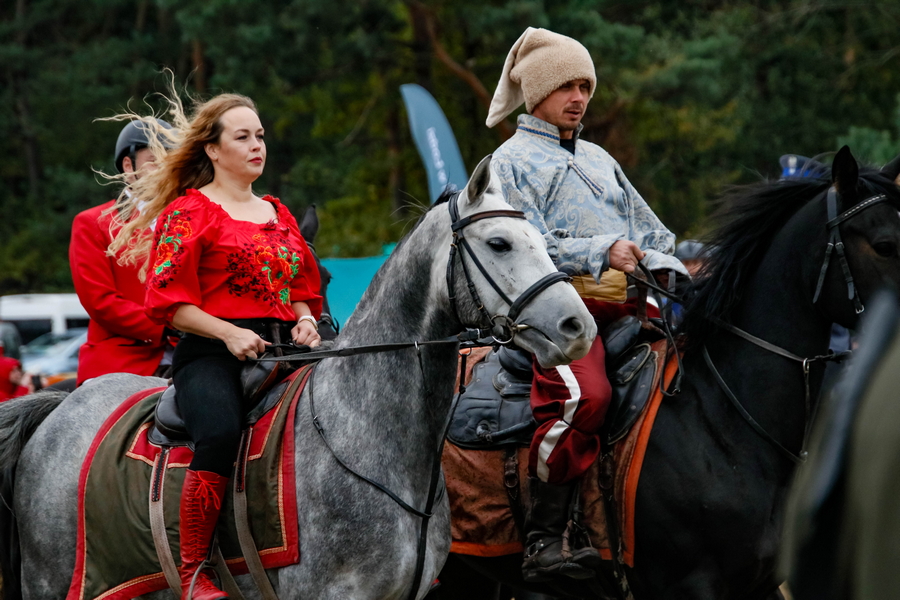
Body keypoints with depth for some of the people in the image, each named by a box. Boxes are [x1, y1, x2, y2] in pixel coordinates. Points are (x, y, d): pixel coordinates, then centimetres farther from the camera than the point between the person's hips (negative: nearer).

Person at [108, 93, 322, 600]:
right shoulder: (189, 212, 3)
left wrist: (305, 320, 6)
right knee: (221, 432, -36)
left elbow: (302, 291, 29)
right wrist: (230, 334, -15)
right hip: (211, 353, -6)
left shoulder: (280, 215, 23)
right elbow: (168, 301, -4)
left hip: (280, 349, 6)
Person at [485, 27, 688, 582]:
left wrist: (669, 267, 9)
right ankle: (543, 540, -31)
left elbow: (647, 228, 30)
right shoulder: (512, 162, 9)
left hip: (624, 304, 7)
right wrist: (600, 251, -19)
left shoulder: (599, 160, 30)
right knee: (583, 393, -33)